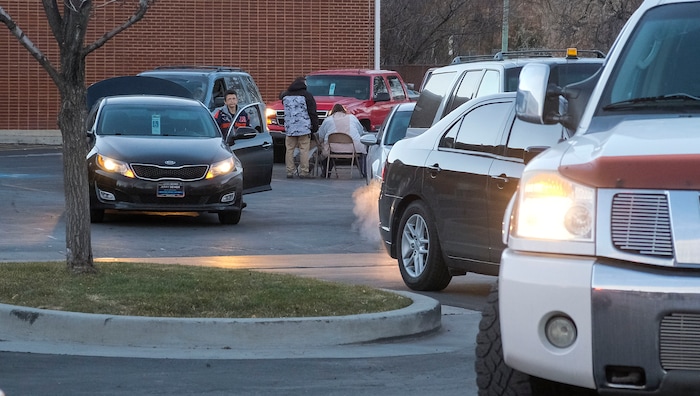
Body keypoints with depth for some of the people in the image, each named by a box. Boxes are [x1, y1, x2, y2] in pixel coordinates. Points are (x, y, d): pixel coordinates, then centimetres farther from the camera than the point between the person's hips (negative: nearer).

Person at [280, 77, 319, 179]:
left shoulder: (285, 95, 12)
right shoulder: (306, 95, -3)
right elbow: (312, 113, -4)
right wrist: (315, 126, 0)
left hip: (290, 128, 4)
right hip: (304, 128, -4)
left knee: (289, 149, 6)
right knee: (304, 150, -3)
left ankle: (290, 172, 4)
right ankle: (304, 172, -5)